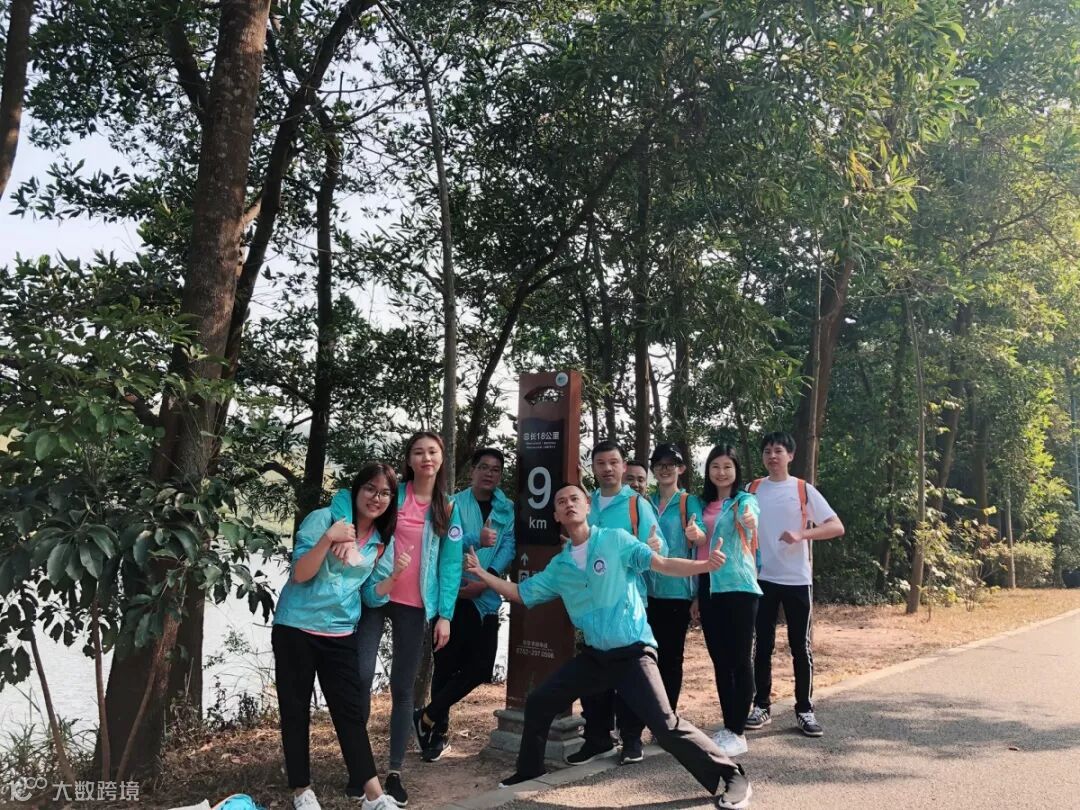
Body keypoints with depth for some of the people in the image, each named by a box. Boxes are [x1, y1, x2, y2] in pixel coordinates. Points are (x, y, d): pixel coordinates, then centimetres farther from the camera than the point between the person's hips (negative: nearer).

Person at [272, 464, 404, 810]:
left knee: (351, 710, 0)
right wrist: (327, 540, -30)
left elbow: (371, 595, 7)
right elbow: (299, 574, -15)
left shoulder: (383, 541, 5)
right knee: (295, 710, 5)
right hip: (296, 629, -3)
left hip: (341, 635, 3)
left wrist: (395, 576, -12)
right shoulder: (323, 519, -9)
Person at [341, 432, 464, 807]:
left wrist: (444, 615, -2)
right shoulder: (391, 492, 2)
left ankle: (395, 772, 15)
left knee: (402, 687, 6)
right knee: (361, 676, -9)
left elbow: (451, 564, 3)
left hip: (415, 606, 1)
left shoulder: (449, 508, 6)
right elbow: (344, 498, -4)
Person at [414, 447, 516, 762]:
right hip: (452, 591, -2)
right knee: (448, 662, 1)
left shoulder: (507, 509, 8)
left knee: (480, 667, -1)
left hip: (487, 597, 3)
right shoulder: (454, 503, 3)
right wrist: (475, 539, -27)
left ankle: (427, 718, 15)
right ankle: (440, 730, 18)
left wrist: (485, 581, -17)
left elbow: (508, 547, -4)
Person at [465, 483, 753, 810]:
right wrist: (481, 572, 11)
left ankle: (732, 777, -6)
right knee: (538, 702, 9)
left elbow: (662, 564, -14)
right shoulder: (558, 566, 8)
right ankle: (529, 770, 31)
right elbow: (520, 593, 17)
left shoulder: (615, 540, -7)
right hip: (595, 655, 6)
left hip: (633, 651, -6)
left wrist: (705, 564, -29)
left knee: (664, 724, -19)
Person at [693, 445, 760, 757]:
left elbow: (749, 520, -28)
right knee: (720, 661, 10)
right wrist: (696, 595, 16)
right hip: (709, 589, 6)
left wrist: (749, 522, -52)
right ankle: (727, 727, 18)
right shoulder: (704, 505, 14)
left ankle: (738, 733, 4)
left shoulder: (745, 500, -3)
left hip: (739, 588, -6)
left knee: (740, 660, -2)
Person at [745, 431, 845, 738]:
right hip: (762, 578, 1)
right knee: (763, 646, 6)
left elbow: (837, 527, -7)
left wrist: (801, 534, -21)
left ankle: (805, 710, 14)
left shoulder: (804, 490, -1)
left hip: (797, 579, -1)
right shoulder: (753, 490, 5)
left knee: (801, 647, 4)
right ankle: (761, 706, 15)